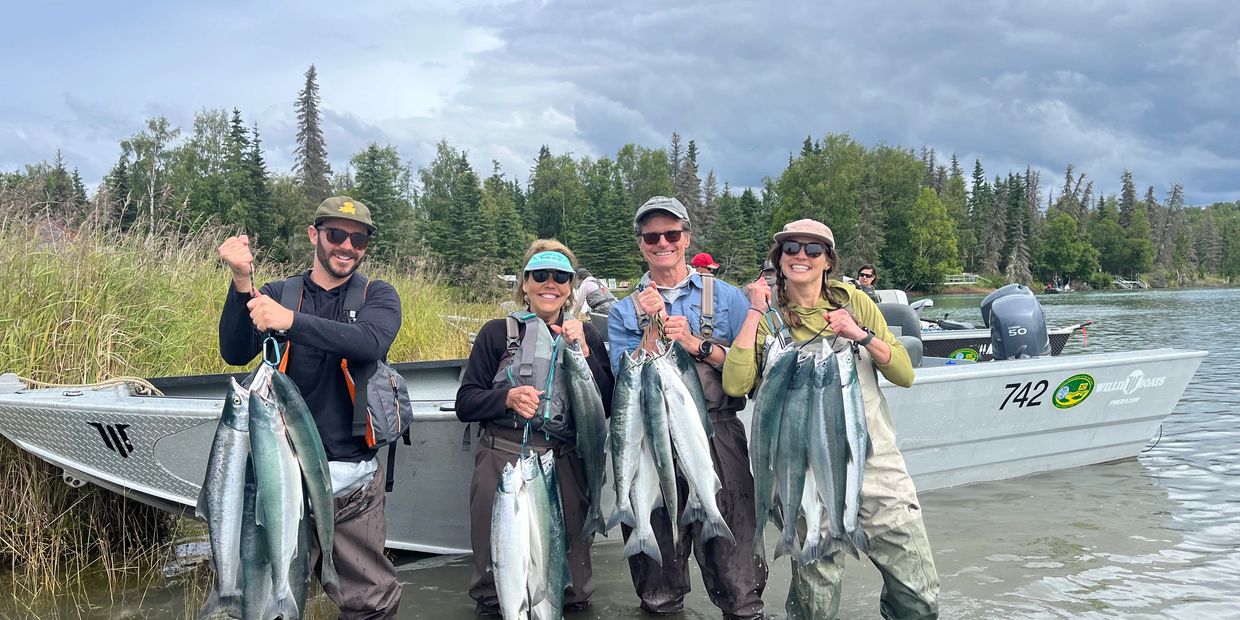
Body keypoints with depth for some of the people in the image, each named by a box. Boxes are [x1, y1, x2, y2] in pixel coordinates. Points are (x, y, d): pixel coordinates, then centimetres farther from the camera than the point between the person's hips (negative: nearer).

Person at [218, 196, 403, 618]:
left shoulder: (377, 296, 4)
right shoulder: (277, 294, 8)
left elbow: (372, 342, -19)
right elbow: (235, 354, -8)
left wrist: (292, 321, -31)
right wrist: (241, 282, -22)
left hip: (354, 477, 0)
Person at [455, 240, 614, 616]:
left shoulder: (586, 335, 10)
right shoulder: (498, 332, 4)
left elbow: (606, 405, 1)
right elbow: (465, 403, 2)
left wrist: (583, 352, -10)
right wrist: (508, 398, -17)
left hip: (566, 466, 1)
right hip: (503, 462, -1)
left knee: (568, 550, 5)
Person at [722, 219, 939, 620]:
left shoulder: (854, 301, 5)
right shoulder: (768, 315, 2)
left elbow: (905, 375, 4)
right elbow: (736, 385, -13)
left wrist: (862, 335, -11)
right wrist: (755, 312, -12)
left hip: (876, 462, 2)